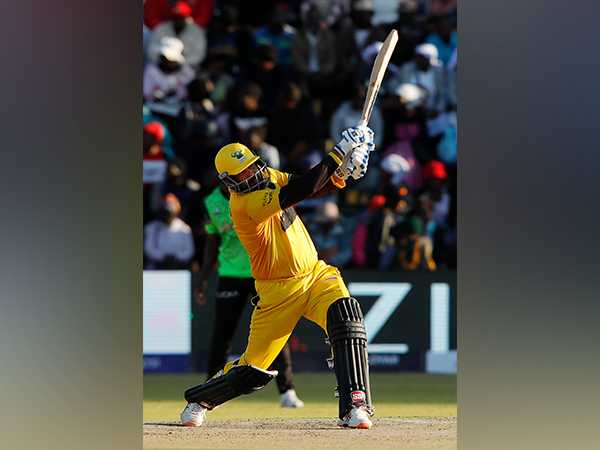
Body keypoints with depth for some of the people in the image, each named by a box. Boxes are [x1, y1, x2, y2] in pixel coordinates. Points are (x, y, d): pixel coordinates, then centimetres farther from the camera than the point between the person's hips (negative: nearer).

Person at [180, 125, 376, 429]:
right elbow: (299, 192, -33)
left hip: (316, 275, 6)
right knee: (253, 368, 1)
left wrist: (342, 173, -20)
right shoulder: (245, 204, -23)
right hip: (279, 290, -6)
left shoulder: (269, 177, 2)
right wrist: (338, 155, -34)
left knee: (345, 314, -26)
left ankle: (354, 404, -29)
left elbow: (316, 186, 2)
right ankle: (198, 400, 32)